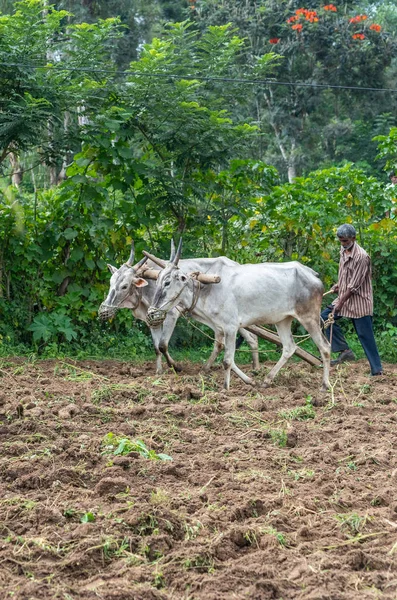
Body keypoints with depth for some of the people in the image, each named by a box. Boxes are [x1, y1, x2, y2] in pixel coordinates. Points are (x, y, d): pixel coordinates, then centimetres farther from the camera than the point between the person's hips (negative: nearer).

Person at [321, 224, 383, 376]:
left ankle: (377, 370, 0)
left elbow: (354, 286, -21)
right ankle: (345, 351, 1)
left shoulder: (361, 257, -21)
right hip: (344, 297, 9)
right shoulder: (344, 250, 6)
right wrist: (338, 285, 9)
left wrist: (340, 303, -20)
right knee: (325, 317, -1)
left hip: (359, 301, -8)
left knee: (365, 335, -6)